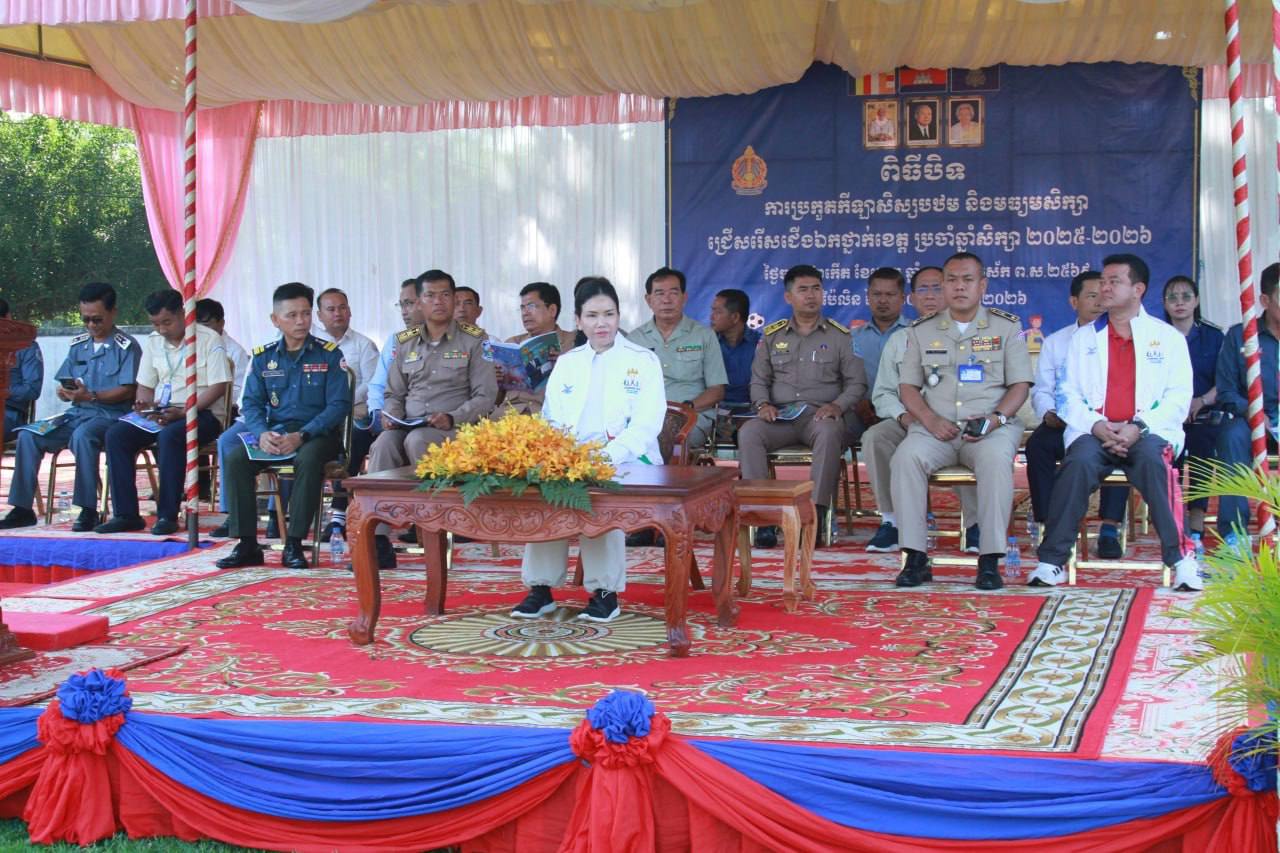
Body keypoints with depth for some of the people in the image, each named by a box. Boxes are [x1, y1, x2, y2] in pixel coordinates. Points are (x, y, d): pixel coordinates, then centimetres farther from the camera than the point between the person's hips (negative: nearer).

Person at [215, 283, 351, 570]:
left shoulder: (329, 354, 0)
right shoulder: (262, 357, 10)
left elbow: (339, 404, -8)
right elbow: (250, 403, 5)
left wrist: (302, 436, -21)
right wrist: (261, 434, -18)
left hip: (316, 433, -3)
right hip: (272, 433, 3)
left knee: (309, 459, -37)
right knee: (235, 458, -23)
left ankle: (294, 544, -28)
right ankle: (247, 544, -18)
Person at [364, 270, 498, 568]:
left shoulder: (473, 340, 5)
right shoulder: (405, 342, 18)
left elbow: (486, 396, -1)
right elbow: (394, 393, 22)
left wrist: (452, 418, -17)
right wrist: (390, 414, -2)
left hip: (456, 430, -3)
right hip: (409, 426, 4)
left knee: (417, 441, -37)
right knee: (383, 444, -31)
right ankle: (377, 540, -36)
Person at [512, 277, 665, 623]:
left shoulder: (642, 360, 6)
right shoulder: (566, 363, 19)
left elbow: (646, 424, -6)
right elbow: (551, 420, 15)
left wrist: (606, 457, -23)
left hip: (626, 463, -3)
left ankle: (605, 591, -24)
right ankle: (541, 588, -21)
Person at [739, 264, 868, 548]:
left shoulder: (840, 336, 11)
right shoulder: (772, 336, 18)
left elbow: (857, 383, 8)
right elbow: (759, 379, 18)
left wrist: (838, 406, -12)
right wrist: (763, 404, -4)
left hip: (820, 416, -2)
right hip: (780, 415, 2)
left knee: (829, 432, -39)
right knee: (748, 432, -31)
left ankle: (817, 514, -38)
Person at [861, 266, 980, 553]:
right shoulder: (899, 340, 18)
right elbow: (883, 393, 15)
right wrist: (903, 416, -7)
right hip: (909, 423, 3)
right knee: (874, 437, -29)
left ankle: (974, 524, -25)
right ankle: (892, 521, -23)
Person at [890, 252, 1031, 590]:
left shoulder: (1007, 327, 11)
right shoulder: (922, 331, 15)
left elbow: (1019, 385, 6)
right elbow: (908, 387, 12)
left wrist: (996, 418, -13)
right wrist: (930, 420, -7)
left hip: (991, 427, -2)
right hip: (935, 427, 2)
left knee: (996, 458, -36)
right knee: (906, 457, -31)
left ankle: (990, 560, -31)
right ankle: (915, 558, -27)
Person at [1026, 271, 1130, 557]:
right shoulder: (1055, 342, 18)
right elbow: (1042, 390, 13)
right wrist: (1048, 413, -11)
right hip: (1064, 424, 2)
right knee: (1037, 444, -29)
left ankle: (1110, 530, -32)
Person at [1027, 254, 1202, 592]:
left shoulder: (1168, 336, 14)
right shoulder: (1083, 338, 20)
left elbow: (1179, 397, 4)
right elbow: (1069, 395, 10)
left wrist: (1139, 427, -13)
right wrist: (1096, 426, -10)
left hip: (1148, 433, -1)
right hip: (1094, 432, 1)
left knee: (1153, 459, -36)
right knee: (1078, 462, -32)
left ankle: (1180, 558, -30)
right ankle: (1052, 561, -30)